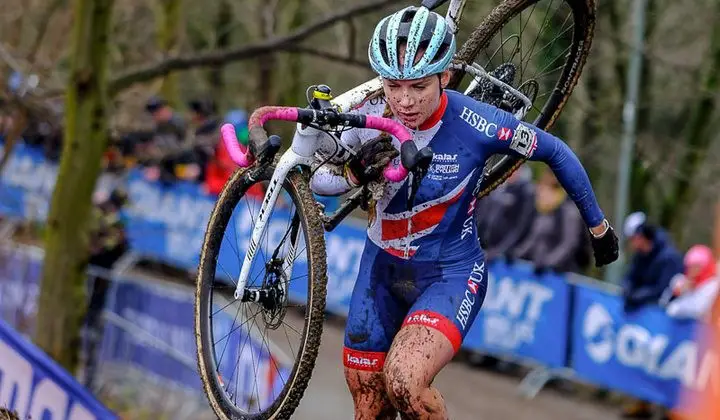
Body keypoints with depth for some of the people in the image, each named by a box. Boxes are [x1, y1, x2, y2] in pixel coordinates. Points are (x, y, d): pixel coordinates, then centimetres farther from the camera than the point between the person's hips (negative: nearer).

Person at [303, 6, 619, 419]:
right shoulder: (370, 117, -14)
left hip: (450, 273, -4)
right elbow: (318, 179, -6)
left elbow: (556, 153, -8)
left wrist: (598, 226, 4)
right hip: (382, 269, 4)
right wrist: (356, 173, -29)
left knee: (404, 381, -31)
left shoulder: (476, 124, -23)